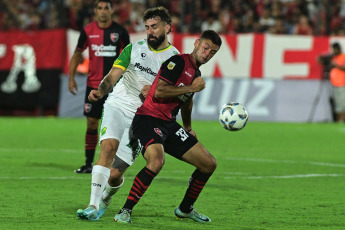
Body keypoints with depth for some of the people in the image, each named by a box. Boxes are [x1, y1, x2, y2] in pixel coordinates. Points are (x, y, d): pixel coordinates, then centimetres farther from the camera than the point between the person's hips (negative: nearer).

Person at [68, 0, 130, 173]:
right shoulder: (87, 31, 1)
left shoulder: (120, 32, -3)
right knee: (91, 124, 2)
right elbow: (77, 54, 11)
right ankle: (88, 164, 11)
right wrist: (71, 78, 4)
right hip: (93, 85, 2)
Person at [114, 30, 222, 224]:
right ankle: (125, 211, -24)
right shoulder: (178, 62, -11)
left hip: (169, 124, 9)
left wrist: (188, 128, 42)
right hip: (148, 119, -9)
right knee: (156, 161, -35)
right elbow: (159, 92, -22)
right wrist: (191, 88, -16)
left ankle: (185, 209, 28)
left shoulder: (196, 74, 16)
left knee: (209, 164, 8)